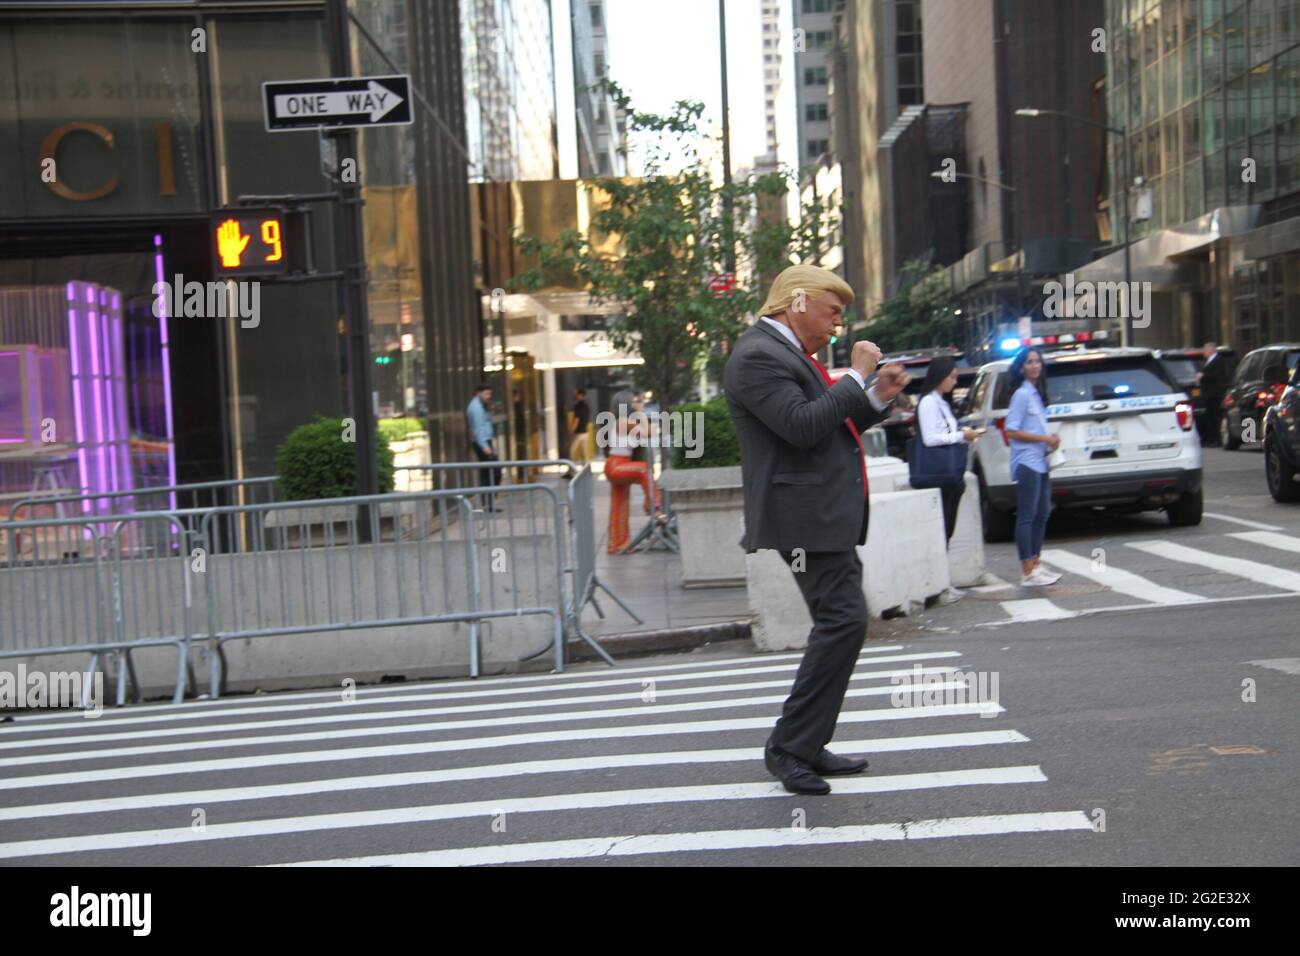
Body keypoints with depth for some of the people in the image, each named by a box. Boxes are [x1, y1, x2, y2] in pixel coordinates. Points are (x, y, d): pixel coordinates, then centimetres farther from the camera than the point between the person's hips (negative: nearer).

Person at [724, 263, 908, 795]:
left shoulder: (790, 353, 19)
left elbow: (832, 425, 24)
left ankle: (807, 747, 19)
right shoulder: (757, 356, -14)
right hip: (805, 516, -11)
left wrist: (878, 397, 8)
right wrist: (857, 377, -15)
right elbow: (803, 425, -25)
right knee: (844, 620, -15)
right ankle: (789, 746, -8)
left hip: (830, 515, 11)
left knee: (839, 624, 12)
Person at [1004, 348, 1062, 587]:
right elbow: (1011, 431, -16)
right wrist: (1044, 438, -16)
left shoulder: (1037, 394, 16)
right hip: (1027, 464, -9)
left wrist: (1050, 440, 7)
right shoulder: (1021, 394, -10)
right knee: (1027, 517, -7)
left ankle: (1035, 565, 22)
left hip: (1040, 464, 9)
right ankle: (1027, 573, -6)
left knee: (1042, 514, 13)